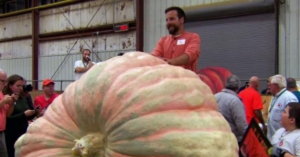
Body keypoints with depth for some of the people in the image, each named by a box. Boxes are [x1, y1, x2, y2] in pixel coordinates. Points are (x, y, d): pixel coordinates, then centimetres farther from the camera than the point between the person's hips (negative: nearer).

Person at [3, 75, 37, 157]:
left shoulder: (23, 98, 13)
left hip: (24, 134, 7)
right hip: (11, 136, -6)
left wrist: (34, 112, -3)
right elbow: (7, 119, -17)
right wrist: (23, 114, -22)